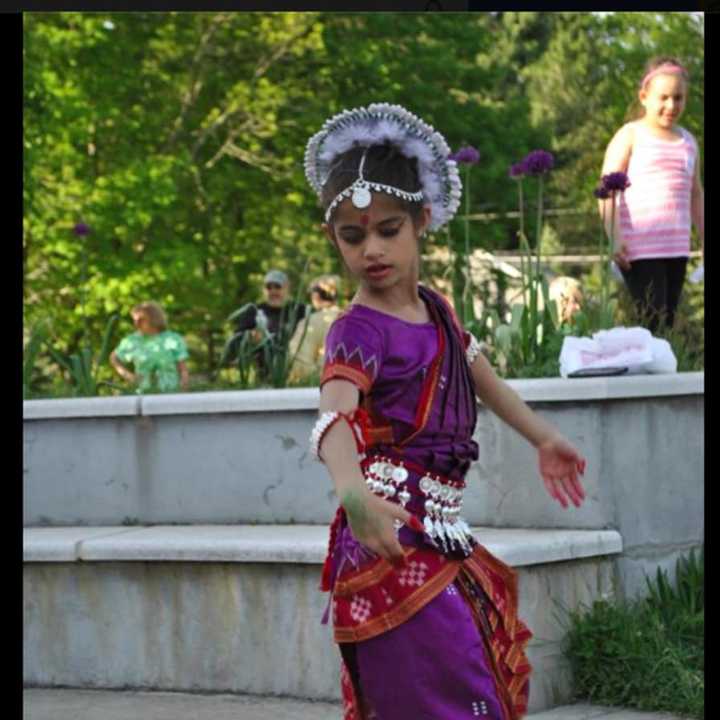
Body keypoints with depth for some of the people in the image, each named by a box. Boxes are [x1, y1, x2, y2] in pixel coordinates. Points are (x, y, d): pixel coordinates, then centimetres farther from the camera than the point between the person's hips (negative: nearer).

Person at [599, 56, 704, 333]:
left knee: (669, 321, 4)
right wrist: (614, 236, -16)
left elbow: (696, 195, 24)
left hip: (676, 247, 6)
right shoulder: (630, 136, 0)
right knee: (652, 322, -14)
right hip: (640, 248, -6)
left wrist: (703, 238, 20)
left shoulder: (687, 141, 16)